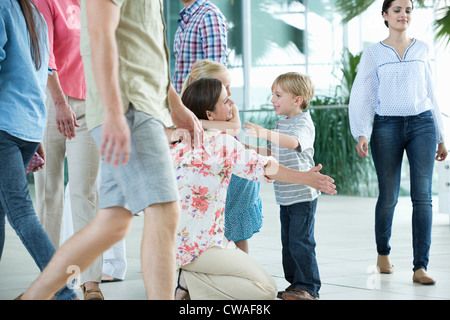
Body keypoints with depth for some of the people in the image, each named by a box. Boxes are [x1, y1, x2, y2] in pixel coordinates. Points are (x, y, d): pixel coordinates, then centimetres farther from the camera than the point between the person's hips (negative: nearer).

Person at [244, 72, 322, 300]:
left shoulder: (304, 123, -13)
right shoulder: (282, 123, 15)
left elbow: (293, 142, -35)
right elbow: (271, 151, 29)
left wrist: (266, 133, -47)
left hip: (302, 196, -9)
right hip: (285, 196, 9)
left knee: (300, 242, -8)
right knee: (288, 242, 12)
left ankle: (308, 287, -1)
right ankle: (295, 284, 20)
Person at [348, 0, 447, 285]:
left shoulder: (422, 50, 11)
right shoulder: (374, 54, 5)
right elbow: (362, 97, 1)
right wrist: (361, 134, -13)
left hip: (422, 124, 1)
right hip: (387, 126, -1)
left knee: (422, 195, -8)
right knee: (388, 197, 5)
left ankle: (420, 267, -8)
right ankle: (383, 254, 30)